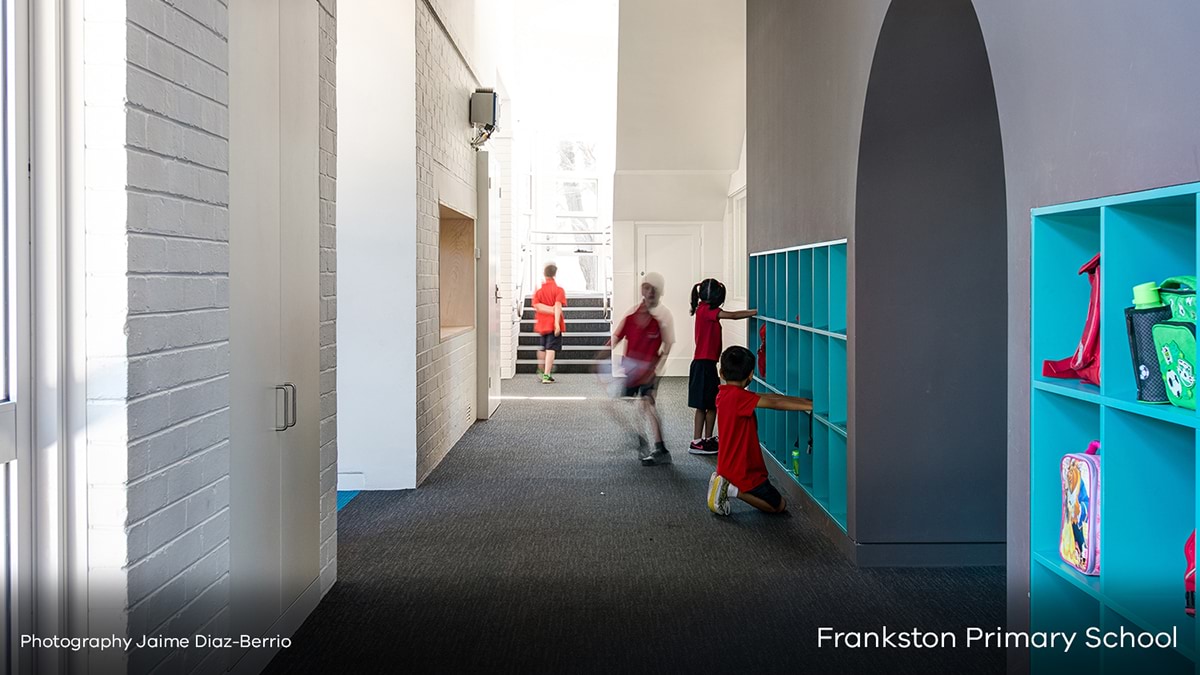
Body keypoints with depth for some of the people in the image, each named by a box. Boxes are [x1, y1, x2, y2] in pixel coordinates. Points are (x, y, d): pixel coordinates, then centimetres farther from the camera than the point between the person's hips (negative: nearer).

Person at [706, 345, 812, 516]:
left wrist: (807, 401, -3)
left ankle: (725, 484, 10)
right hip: (742, 472, -9)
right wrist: (810, 406, -23)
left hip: (727, 467, 9)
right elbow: (773, 403, -28)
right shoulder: (738, 396, -23)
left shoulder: (723, 393, 2)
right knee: (779, 505, 9)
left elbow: (767, 397, -1)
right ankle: (734, 490, -5)